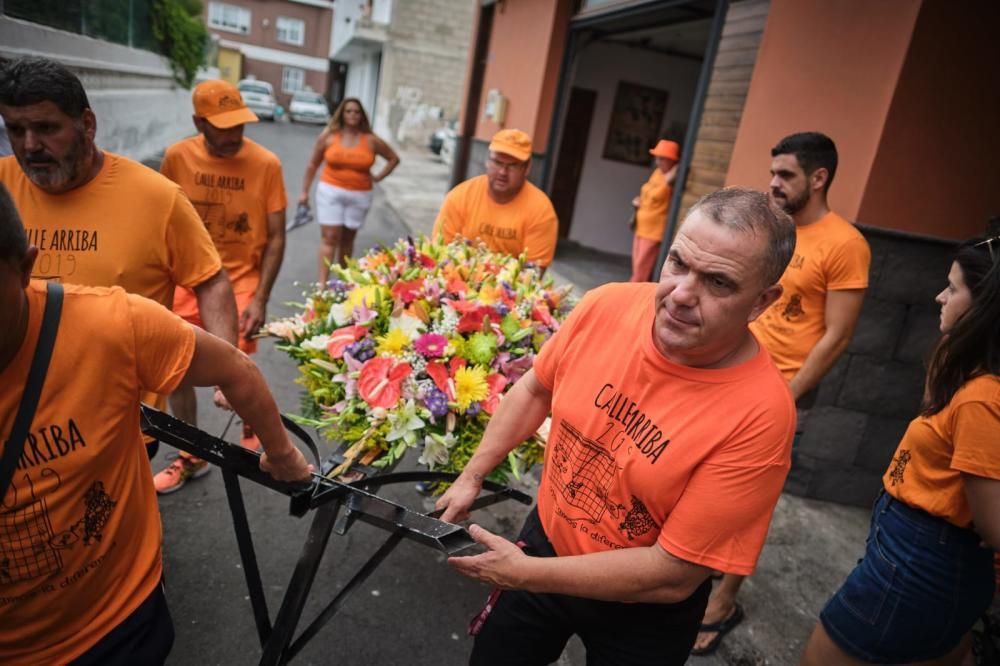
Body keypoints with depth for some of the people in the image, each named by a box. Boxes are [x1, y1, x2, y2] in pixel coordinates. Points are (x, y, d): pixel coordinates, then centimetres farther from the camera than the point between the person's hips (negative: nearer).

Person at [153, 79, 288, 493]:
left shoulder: (266, 164, -11)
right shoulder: (177, 157, -4)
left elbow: (275, 237, -8)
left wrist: (260, 299, -13)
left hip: (240, 281, -3)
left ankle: (252, 431, 30)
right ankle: (191, 457, 28)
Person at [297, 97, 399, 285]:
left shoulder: (371, 140, 0)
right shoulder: (328, 136, -1)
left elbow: (394, 158, 12)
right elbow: (313, 164, 7)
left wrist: (378, 177, 3)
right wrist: (305, 191, 7)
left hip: (359, 196, 1)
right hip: (330, 192, -1)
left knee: (347, 238, 10)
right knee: (330, 237, -6)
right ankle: (322, 283, -6)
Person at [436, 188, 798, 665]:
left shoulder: (760, 412, -31)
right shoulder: (606, 306, -19)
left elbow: (673, 575, -25)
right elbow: (536, 390, 1)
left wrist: (524, 573, -20)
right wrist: (472, 475, 0)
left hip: (641, 612, -3)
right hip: (546, 537, 4)